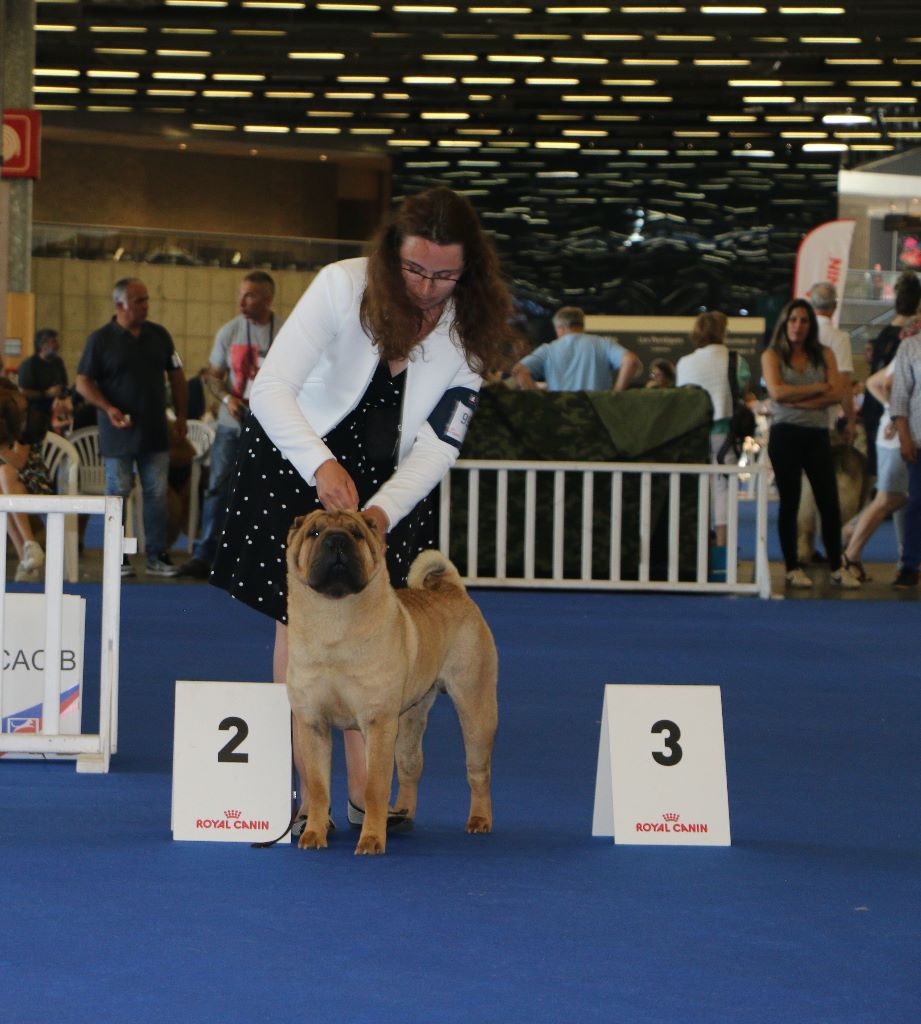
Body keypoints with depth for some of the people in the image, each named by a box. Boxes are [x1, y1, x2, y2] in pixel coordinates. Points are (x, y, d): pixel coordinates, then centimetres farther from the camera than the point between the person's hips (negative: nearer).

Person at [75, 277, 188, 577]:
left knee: (157, 493, 2)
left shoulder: (159, 335, 8)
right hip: (119, 430, -3)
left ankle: (157, 555, 7)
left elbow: (176, 375, 16)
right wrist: (109, 409, -17)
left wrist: (181, 415, 11)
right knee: (117, 493, 2)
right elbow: (83, 382, -4)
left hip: (155, 431, 3)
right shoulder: (100, 339, -4)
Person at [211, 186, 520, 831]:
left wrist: (382, 511, -29)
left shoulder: (471, 330, -13)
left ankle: (364, 791, 1)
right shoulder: (344, 286, -23)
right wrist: (321, 466, -43)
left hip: (393, 481, 2)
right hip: (297, 458, -2)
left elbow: (439, 444, -13)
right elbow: (272, 390, -28)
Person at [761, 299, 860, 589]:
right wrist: (818, 388, -6)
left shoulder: (824, 355, 9)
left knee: (829, 502, -1)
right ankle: (792, 568, 8)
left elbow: (836, 393, -3)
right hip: (785, 434, -2)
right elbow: (777, 391, -12)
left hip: (817, 435, 2)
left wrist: (799, 401, -13)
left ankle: (837, 567, 5)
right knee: (789, 502, 3)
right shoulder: (772, 355, 3)